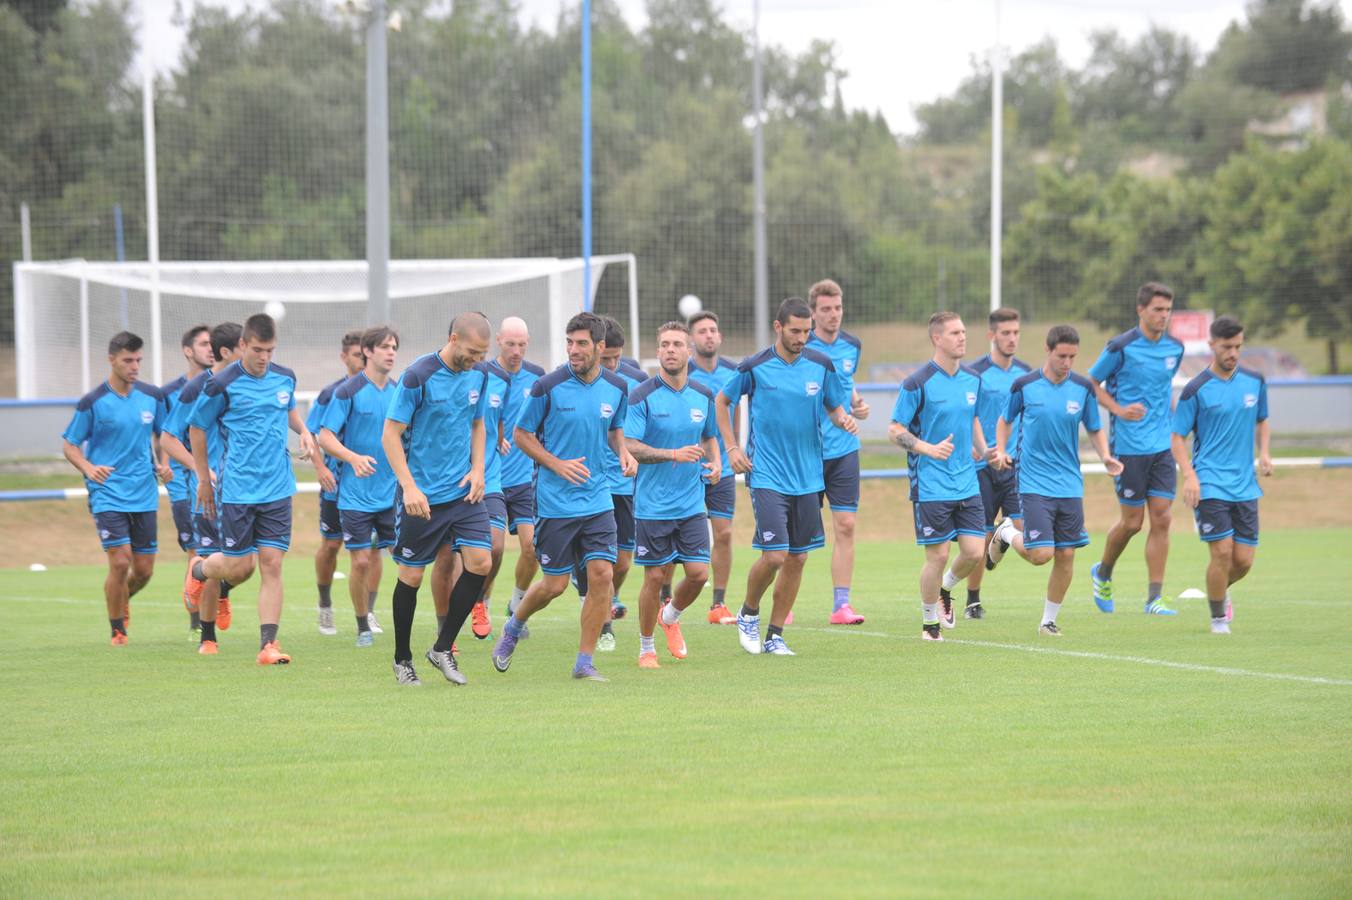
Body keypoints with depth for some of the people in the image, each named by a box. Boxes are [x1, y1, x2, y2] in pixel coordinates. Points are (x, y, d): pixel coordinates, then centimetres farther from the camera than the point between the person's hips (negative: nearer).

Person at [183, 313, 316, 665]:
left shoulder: (285, 378, 4)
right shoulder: (222, 385, -11)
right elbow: (196, 428, 1)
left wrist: (303, 432, 4)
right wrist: (204, 480, 6)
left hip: (277, 488, 3)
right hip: (238, 488, -3)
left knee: (272, 564, -3)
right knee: (239, 567, 0)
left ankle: (268, 645, -3)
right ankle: (199, 569, 35)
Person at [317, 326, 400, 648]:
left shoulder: (399, 392, 6)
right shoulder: (348, 392, -8)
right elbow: (325, 437, -10)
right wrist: (354, 458, -26)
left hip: (393, 492, 4)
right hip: (356, 495, -4)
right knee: (361, 561, -4)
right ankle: (363, 627, 14)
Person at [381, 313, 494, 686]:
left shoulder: (478, 376, 4)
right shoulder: (418, 376, -15)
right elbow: (390, 435, -13)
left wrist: (478, 469, 4)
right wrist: (409, 487, -20)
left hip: (463, 490, 5)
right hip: (421, 496, -5)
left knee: (480, 562, -9)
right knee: (411, 575, 2)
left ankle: (443, 648, 6)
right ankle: (402, 658, 21)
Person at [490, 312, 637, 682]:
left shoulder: (617, 387, 1)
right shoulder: (549, 387, -12)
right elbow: (521, 434, -3)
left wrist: (623, 452, -2)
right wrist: (557, 464, -16)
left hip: (598, 499, 3)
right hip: (555, 500, -3)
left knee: (602, 574, -8)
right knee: (555, 584, 1)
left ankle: (585, 661, 3)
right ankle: (513, 628, 32)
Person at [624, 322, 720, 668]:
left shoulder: (703, 396, 5)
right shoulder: (642, 397, -10)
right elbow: (629, 446, -16)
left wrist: (715, 462, 1)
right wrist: (673, 454, -28)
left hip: (692, 505, 4)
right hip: (652, 506, -4)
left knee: (698, 573, -4)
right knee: (655, 577, -1)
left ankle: (671, 616, 28)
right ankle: (646, 648, 17)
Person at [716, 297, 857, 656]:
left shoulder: (821, 366, 2)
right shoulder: (754, 367, -6)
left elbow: (835, 407, 14)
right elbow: (723, 401, 9)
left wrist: (844, 420, -9)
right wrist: (732, 447, 2)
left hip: (808, 477, 4)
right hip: (767, 475, -4)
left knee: (797, 559, 5)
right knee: (774, 555, -13)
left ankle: (775, 636, 17)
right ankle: (748, 613, 15)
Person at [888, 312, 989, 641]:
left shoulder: (973, 380, 7)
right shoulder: (918, 383, -11)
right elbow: (895, 430, -8)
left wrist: (983, 450, 10)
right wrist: (929, 449, -22)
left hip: (967, 482, 5)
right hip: (931, 486, -5)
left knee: (974, 552, -1)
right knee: (938, 555, -3)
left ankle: (946, 589, 30)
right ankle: (930, 622, 15)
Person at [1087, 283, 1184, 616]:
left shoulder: (1174, 348, 6)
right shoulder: (1121, 347, -11)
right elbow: (1092, 383, -2)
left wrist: (1171, 419, 14)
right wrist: (1119, 410, -15)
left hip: (1162, 447, 5)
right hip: (1129, 447, -5)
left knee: (1161, 519, -2)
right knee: (1132, 521, 2)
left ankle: (1154, 598, 1)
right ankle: (1103, 573, 31)